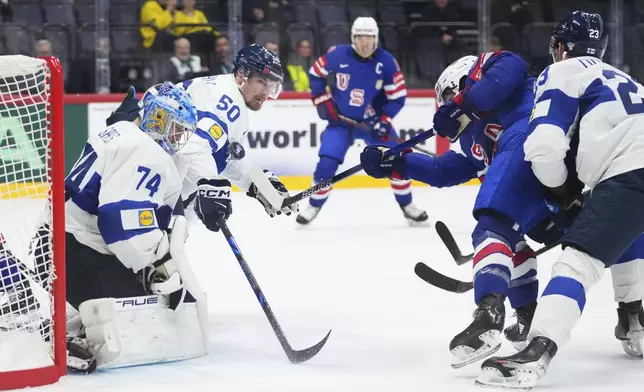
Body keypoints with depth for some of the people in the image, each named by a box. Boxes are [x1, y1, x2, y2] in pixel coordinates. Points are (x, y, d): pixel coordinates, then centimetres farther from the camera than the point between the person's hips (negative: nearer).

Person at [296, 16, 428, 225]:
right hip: (341, 120, -1)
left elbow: (397, 96, -9)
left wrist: (385, 121, -20)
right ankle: (314, 206, 6)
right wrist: (322, 100, -5)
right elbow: (315, 72, 2)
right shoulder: (338, 55, -16)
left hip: (373, 120, 1)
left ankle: (407, 205, 12)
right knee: (327, 163, -13)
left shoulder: (387, 62, -15)